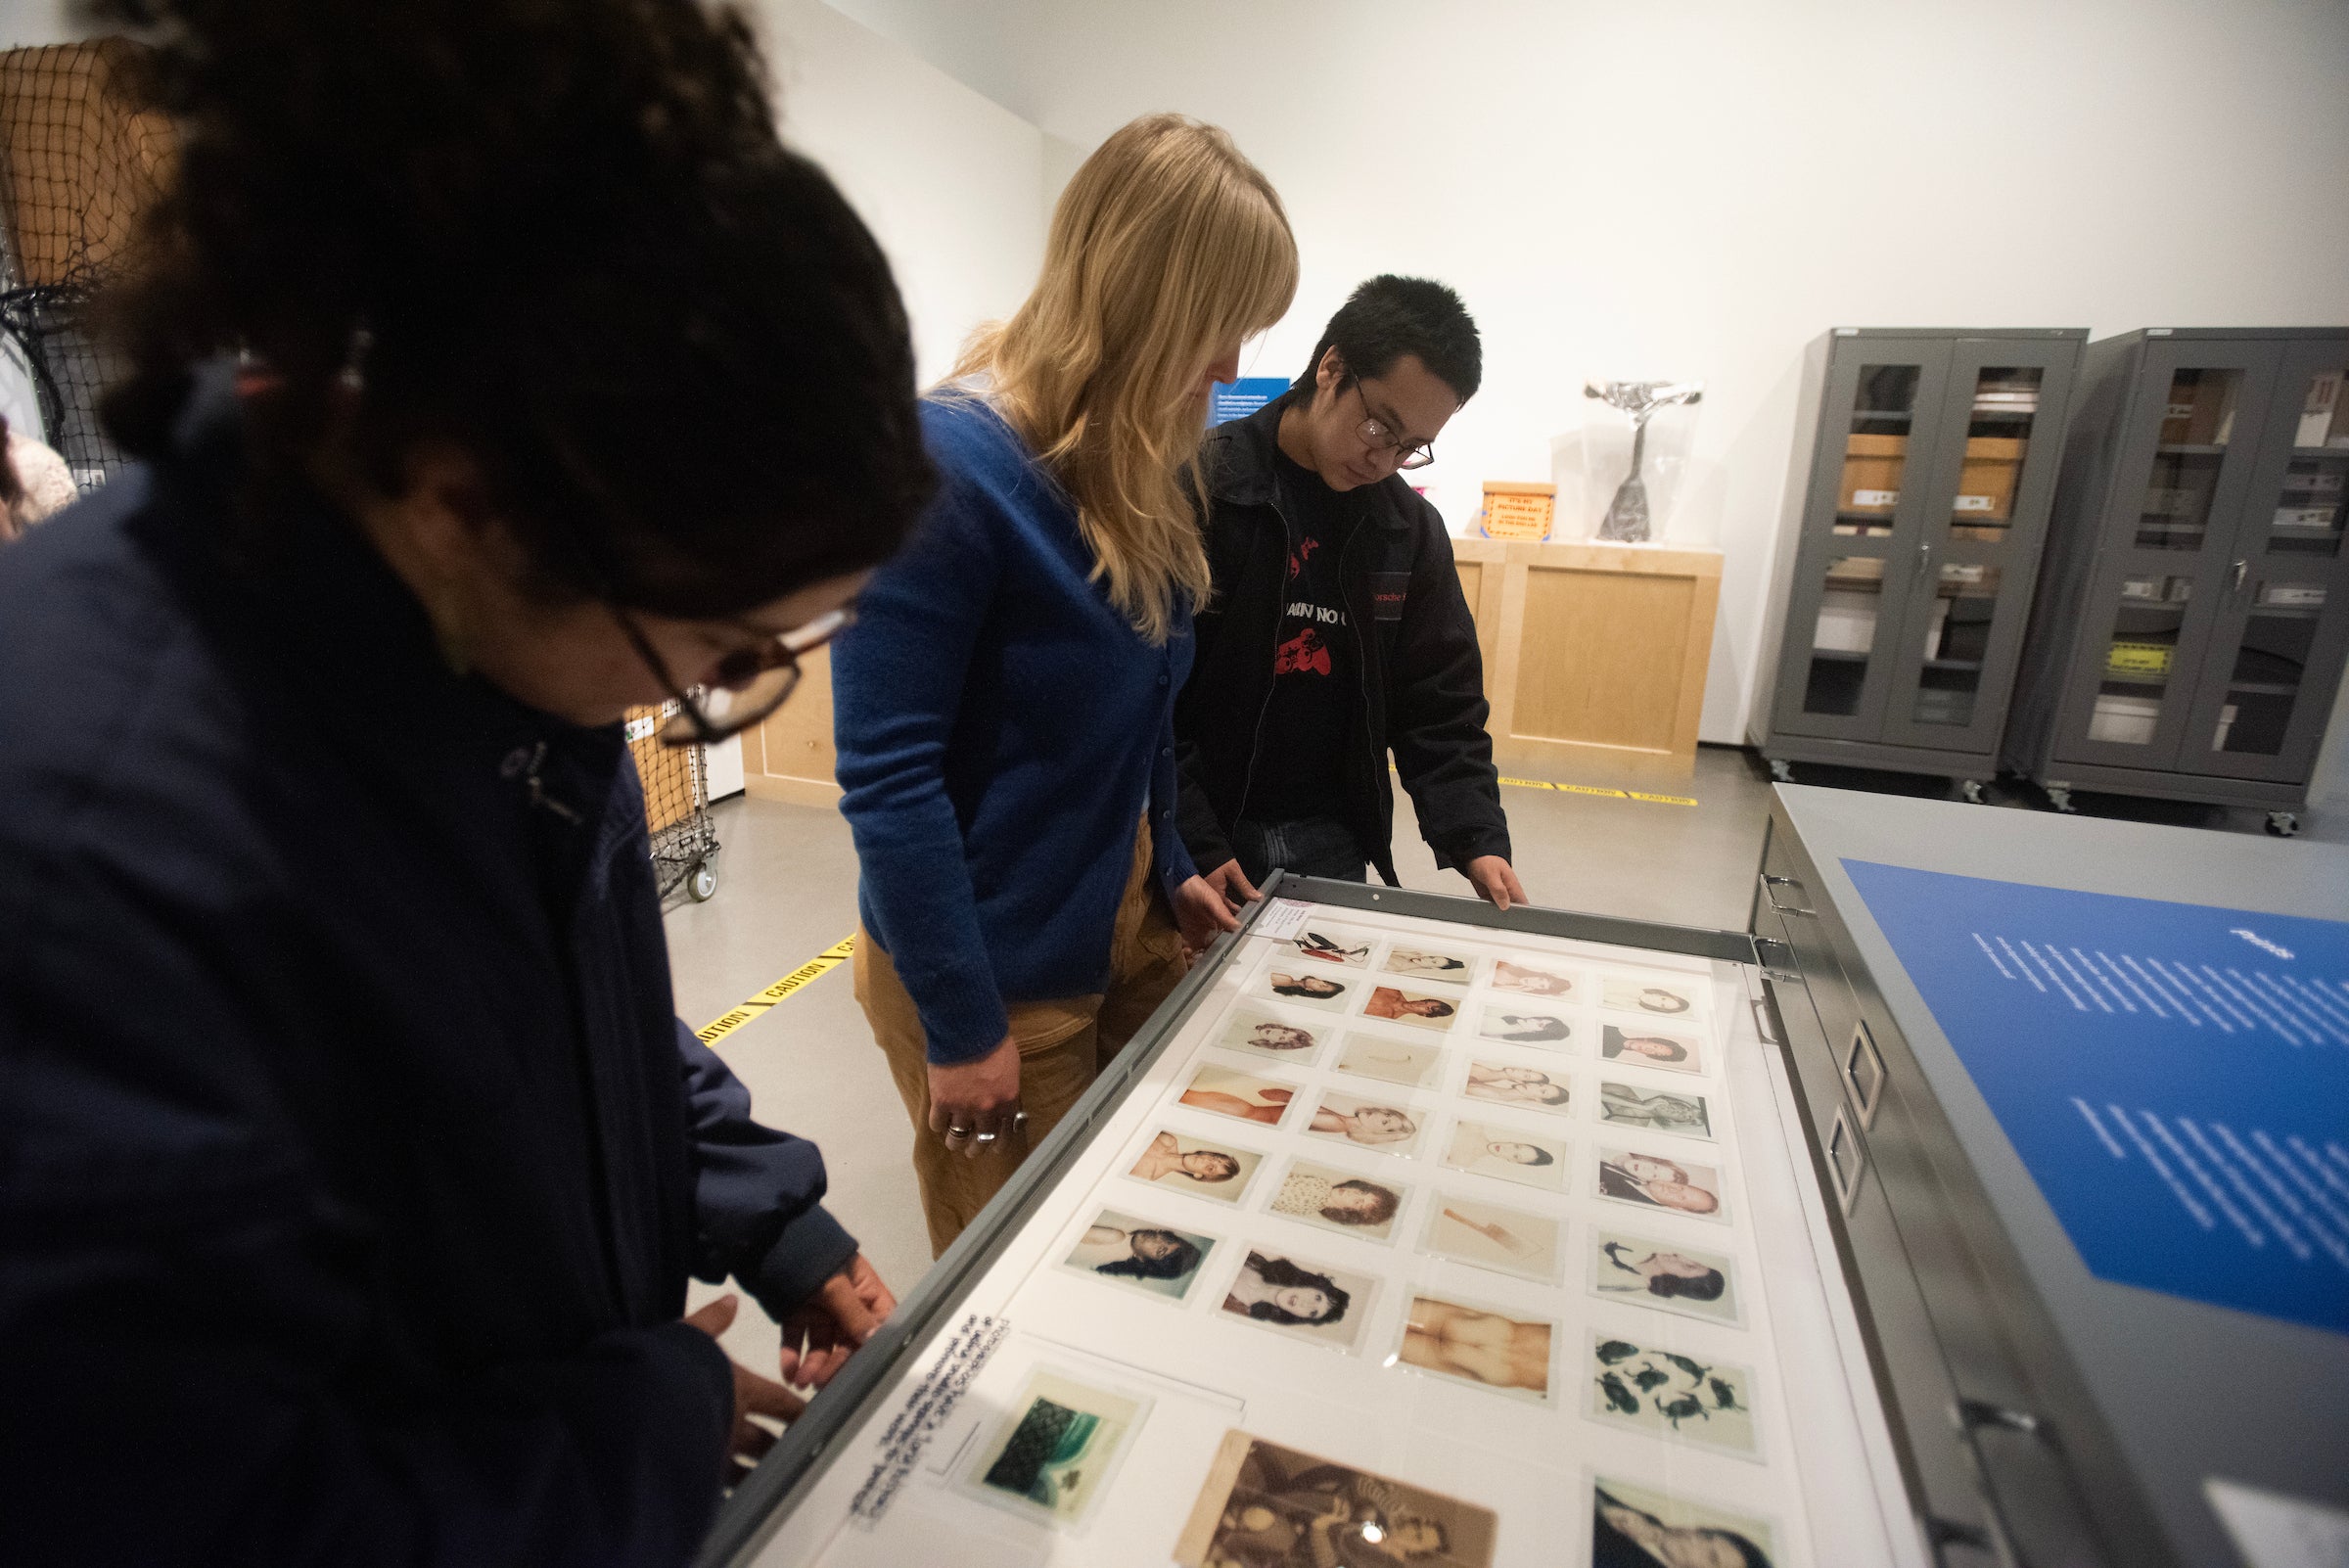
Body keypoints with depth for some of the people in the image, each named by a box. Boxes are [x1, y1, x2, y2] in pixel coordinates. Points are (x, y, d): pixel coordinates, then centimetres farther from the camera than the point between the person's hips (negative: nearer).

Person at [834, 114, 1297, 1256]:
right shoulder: (945, 464, -22)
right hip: (999, 976, -7)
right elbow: (886, 773, -22)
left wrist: (1167, 868, 12)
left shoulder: (1128, 470, 3)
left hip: (1128, 930, 7)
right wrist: (959, 1026, -17)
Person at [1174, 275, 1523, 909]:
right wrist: (1194, 844, -18)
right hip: (1208, 838, -4)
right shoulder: (1197, 489, -11)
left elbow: (1440, 706, 7)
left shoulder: (1413, 530, 4)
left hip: (1334, 845, 4)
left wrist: (1477, 840, -6)